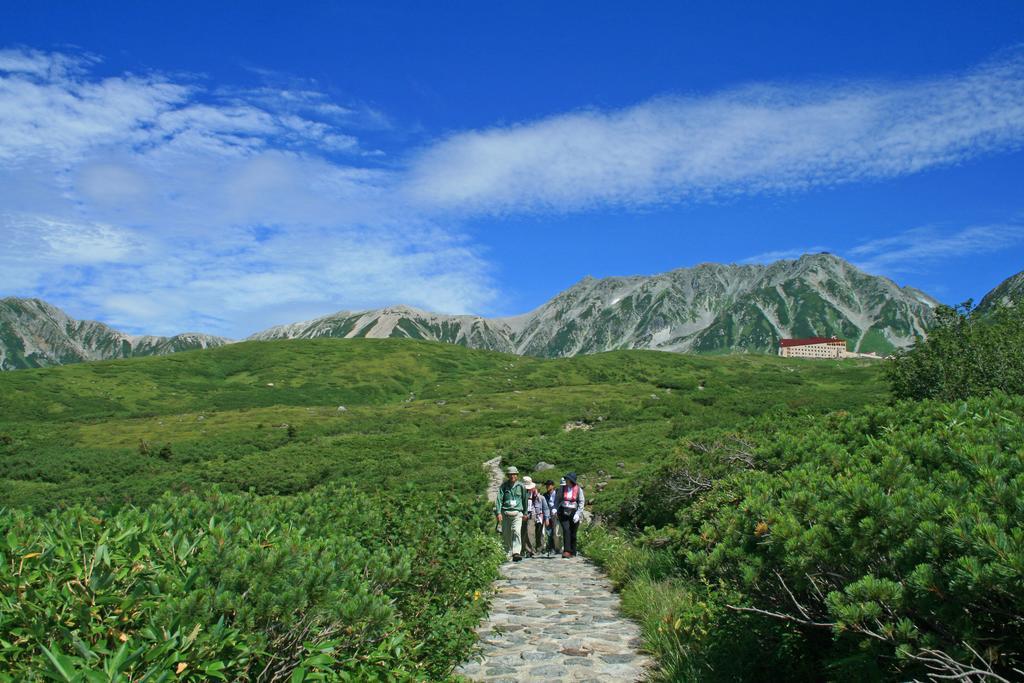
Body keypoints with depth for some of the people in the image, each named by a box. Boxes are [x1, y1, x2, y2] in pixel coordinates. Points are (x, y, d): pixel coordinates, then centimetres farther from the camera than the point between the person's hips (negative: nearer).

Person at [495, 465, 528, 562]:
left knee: (517, 531, -18)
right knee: (506, 534, 4)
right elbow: (498, 499, -1)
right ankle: (507, 553, 17)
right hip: (505, 513, 1)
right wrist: (498, 512, -11)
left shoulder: (520, 486, 7)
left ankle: (516, 553, -25)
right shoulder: (503, 486, 5)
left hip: (517, 513, -1)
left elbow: (525, 499, 17)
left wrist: (525, 513, 21)